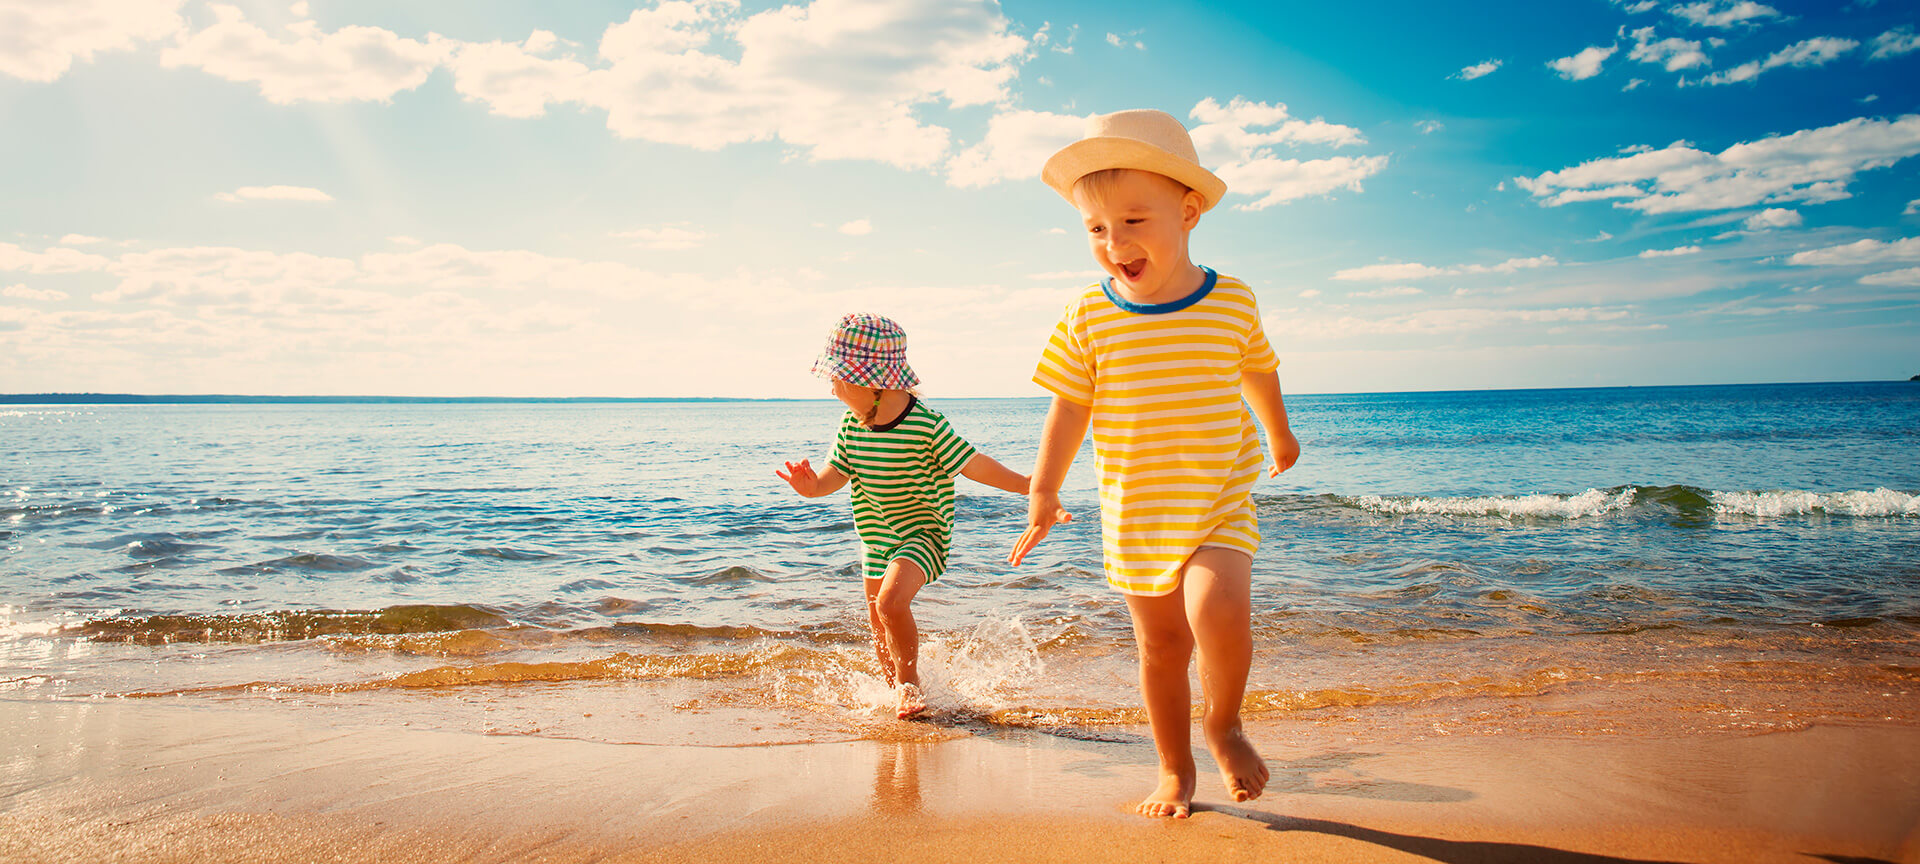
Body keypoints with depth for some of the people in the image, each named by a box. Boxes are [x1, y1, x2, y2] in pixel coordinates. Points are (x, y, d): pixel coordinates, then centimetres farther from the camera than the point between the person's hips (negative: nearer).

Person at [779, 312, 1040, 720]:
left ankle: (910, 682, -4)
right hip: (877, 536, 7)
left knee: (891, 601, -28)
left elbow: (973, 465, -16)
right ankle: (899, 691, 42)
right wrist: (813, 486, -22)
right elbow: (836, 472, 1)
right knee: (879, 627, 15)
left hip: (923, 532, -6)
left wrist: (1032, 488, -15)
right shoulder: (851, 425, -5)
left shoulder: (926, 424, -22)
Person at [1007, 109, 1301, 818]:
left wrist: (1280, 435, 29)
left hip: (1220, 501, -1)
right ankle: (1175, 769, 29)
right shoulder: (1088, 318, -7)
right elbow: (1069, 409, 0)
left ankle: (1223, 723, 5)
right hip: (1133, 513, 1)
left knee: (1217, 612, -24)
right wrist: (1043, 493, -1)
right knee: (1161, 645, 10)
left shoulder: (1232, 304, -6)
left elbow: (1258, 372, 13)